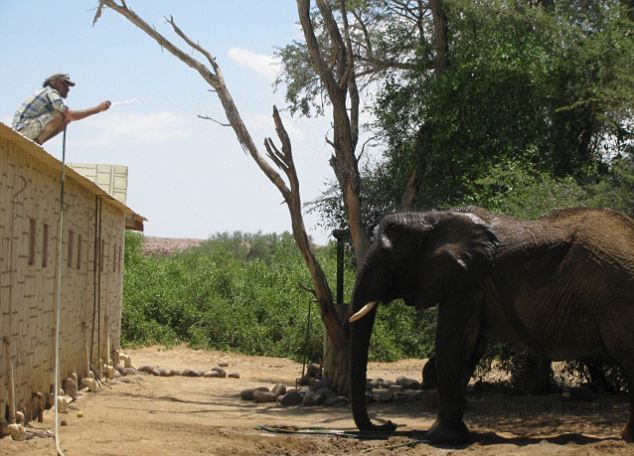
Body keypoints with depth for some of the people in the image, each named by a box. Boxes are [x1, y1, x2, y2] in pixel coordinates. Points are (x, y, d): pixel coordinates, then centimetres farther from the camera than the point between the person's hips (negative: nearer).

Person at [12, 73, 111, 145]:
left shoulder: (45, 92, 21)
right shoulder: (51, 93, -10)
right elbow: (71, 115, -21)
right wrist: (98, 108, -19)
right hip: (24, 129, -10)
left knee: (64, 121, 11)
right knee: (59, 116, -22)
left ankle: (35, 143, 5)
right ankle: (36, 142, -17)